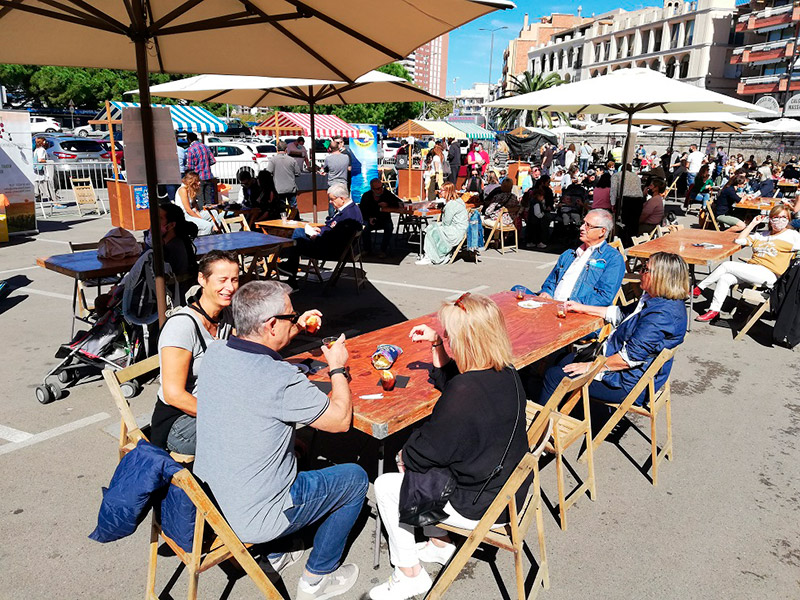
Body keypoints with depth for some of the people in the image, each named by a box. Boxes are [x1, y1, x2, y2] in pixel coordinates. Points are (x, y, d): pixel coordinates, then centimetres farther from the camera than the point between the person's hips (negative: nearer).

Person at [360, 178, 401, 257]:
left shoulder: (387, 193, -9)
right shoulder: (366, 196, -4)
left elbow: (400, 203, -9)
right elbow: (361, 211, 2)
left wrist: (388, 204, -22)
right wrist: (369, 218, -16)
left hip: (385, 219, 0)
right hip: (371, 220, 0)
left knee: (389, 227, -32)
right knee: (365, 227, -30)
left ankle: (383, 250, -15)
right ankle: (367, 249, -6)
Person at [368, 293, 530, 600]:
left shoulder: (465, 394, -33)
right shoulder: (506, 373, -6)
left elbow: (427, 450, -20)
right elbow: (447, 380, 14)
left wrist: (405, 457, 0)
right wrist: (435, 343, 6)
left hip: (480, 506, -9)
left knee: (386, 486, 5)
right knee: (418, 470, 23)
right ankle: (439, 544, 36)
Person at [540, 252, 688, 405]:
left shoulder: (662, 315, -29)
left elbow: (630, 357, -30)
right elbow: (621, 314, 18)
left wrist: (591, 366, -20)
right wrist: (582, 308, 18)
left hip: (628, 383, -11)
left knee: (554, 376, -7)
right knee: (563, 361, 19)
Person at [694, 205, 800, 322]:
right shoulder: (761, 235, 27)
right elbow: (739, 240, 17)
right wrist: (753, 223, 17)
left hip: (768, 274, -6)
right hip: (750, 271, 6)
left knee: (726, 265, -19)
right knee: (724, 278, -21)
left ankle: (699, 288, -11)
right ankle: (714, 310, -19)